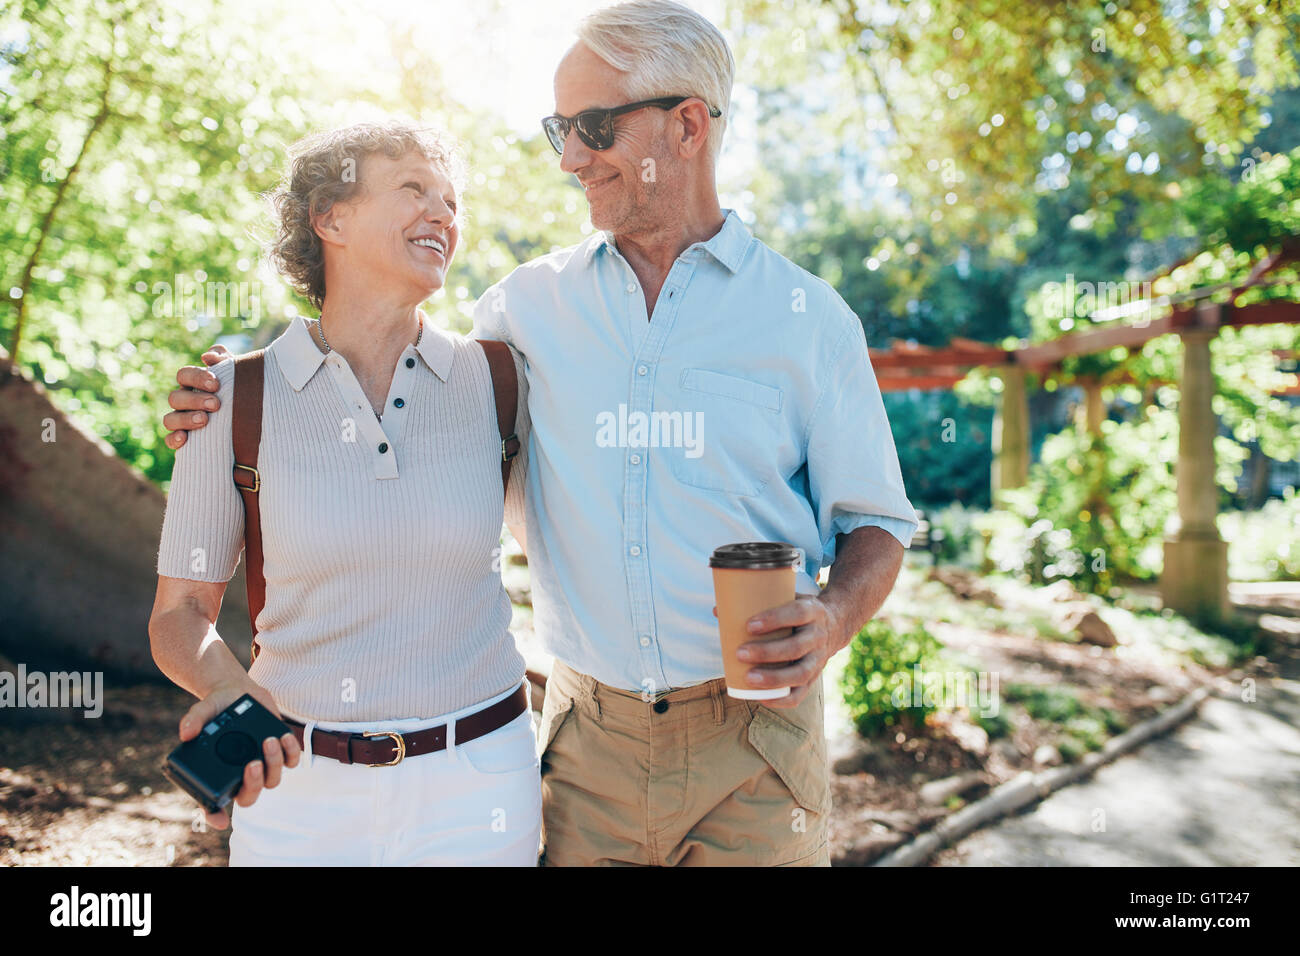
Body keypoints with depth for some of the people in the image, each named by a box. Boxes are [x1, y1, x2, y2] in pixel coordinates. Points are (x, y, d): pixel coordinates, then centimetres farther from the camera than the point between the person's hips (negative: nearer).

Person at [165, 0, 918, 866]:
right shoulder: (528, 305, 5)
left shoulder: (806, 315, 0)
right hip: (590, 739, 2)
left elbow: (877, 524, 4)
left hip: (755, 742, -1)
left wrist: (833, 619, -17)